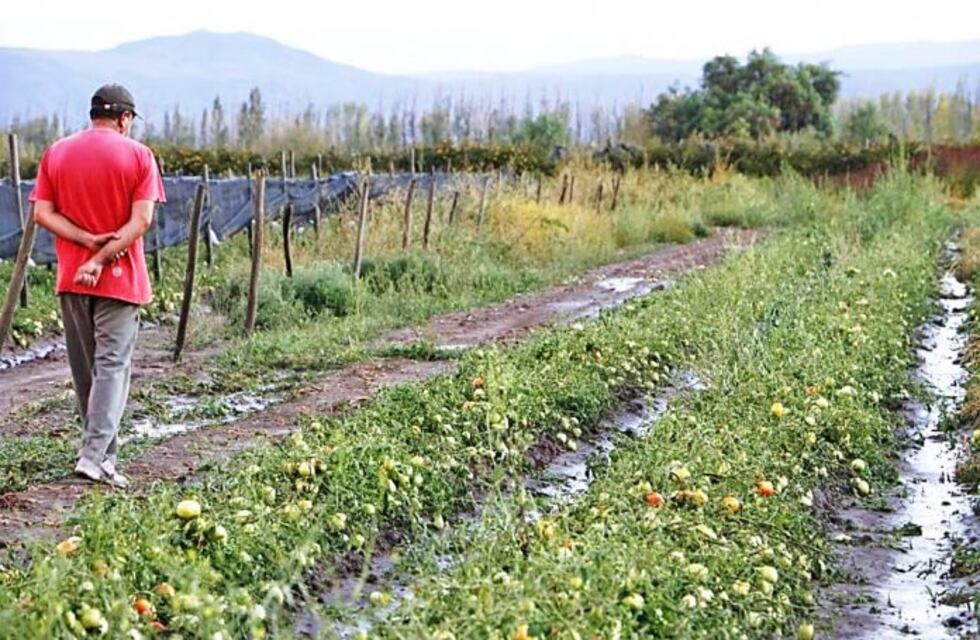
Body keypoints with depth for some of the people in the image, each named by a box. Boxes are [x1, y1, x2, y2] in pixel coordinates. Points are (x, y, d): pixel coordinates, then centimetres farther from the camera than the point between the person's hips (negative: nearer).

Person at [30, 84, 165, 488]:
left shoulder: (56, 153, 5)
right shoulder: (138, 155, -5)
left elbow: (42, 213, -3)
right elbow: (141, 219, -14)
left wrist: (89, 241, -10)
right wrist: (102, 257, -14)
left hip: (71, 278, 4)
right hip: (120, 278, -4)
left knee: (83, 368, 14)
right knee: (112, 366, -4)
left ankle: (101, 449, 24)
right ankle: (94, 457, -14)